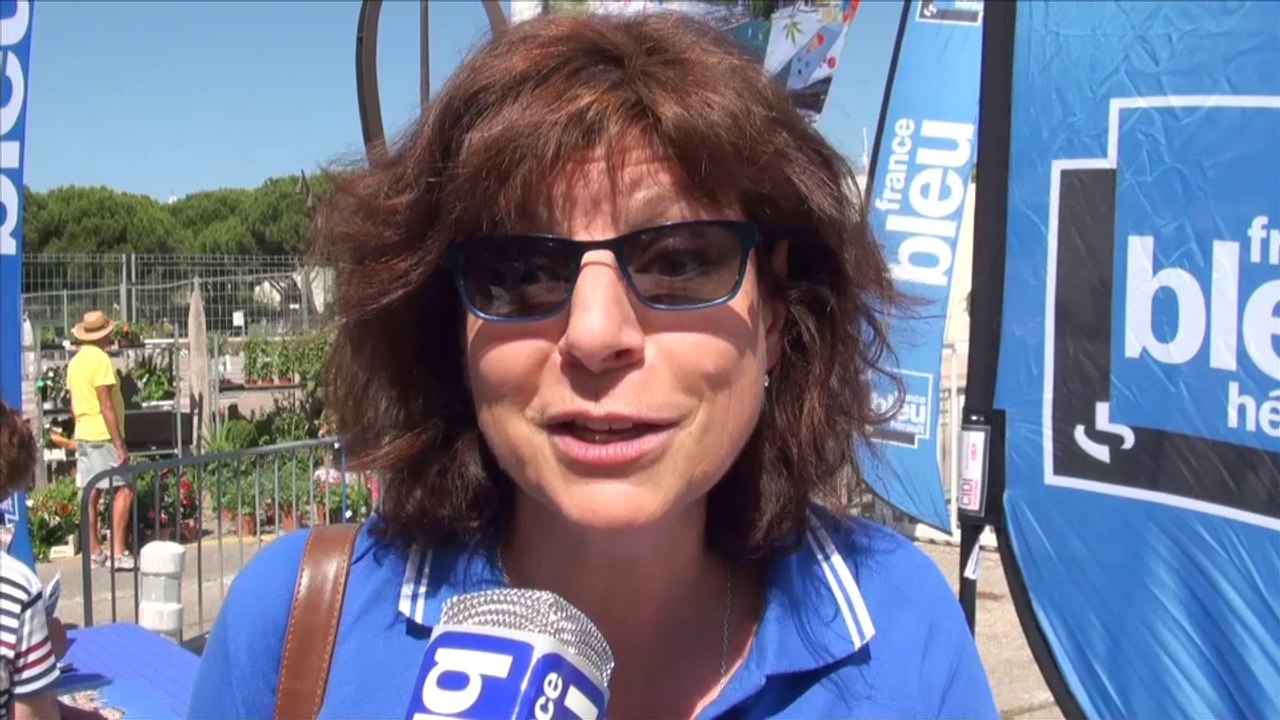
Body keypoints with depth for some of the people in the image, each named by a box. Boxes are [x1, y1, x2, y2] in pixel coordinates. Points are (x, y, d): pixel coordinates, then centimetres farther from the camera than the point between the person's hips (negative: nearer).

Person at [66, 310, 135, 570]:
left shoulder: (75, 361, 12)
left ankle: (94, 551, 14)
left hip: (83, 435, 9)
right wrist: (120, 444, -18)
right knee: (124, 490, -7)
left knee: (91, 493, 10)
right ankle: (118, 552, -12)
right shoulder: (100, 359, -14)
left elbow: (74, 406, 17)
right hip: (103, 436, -9)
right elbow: (106, 406, -19)